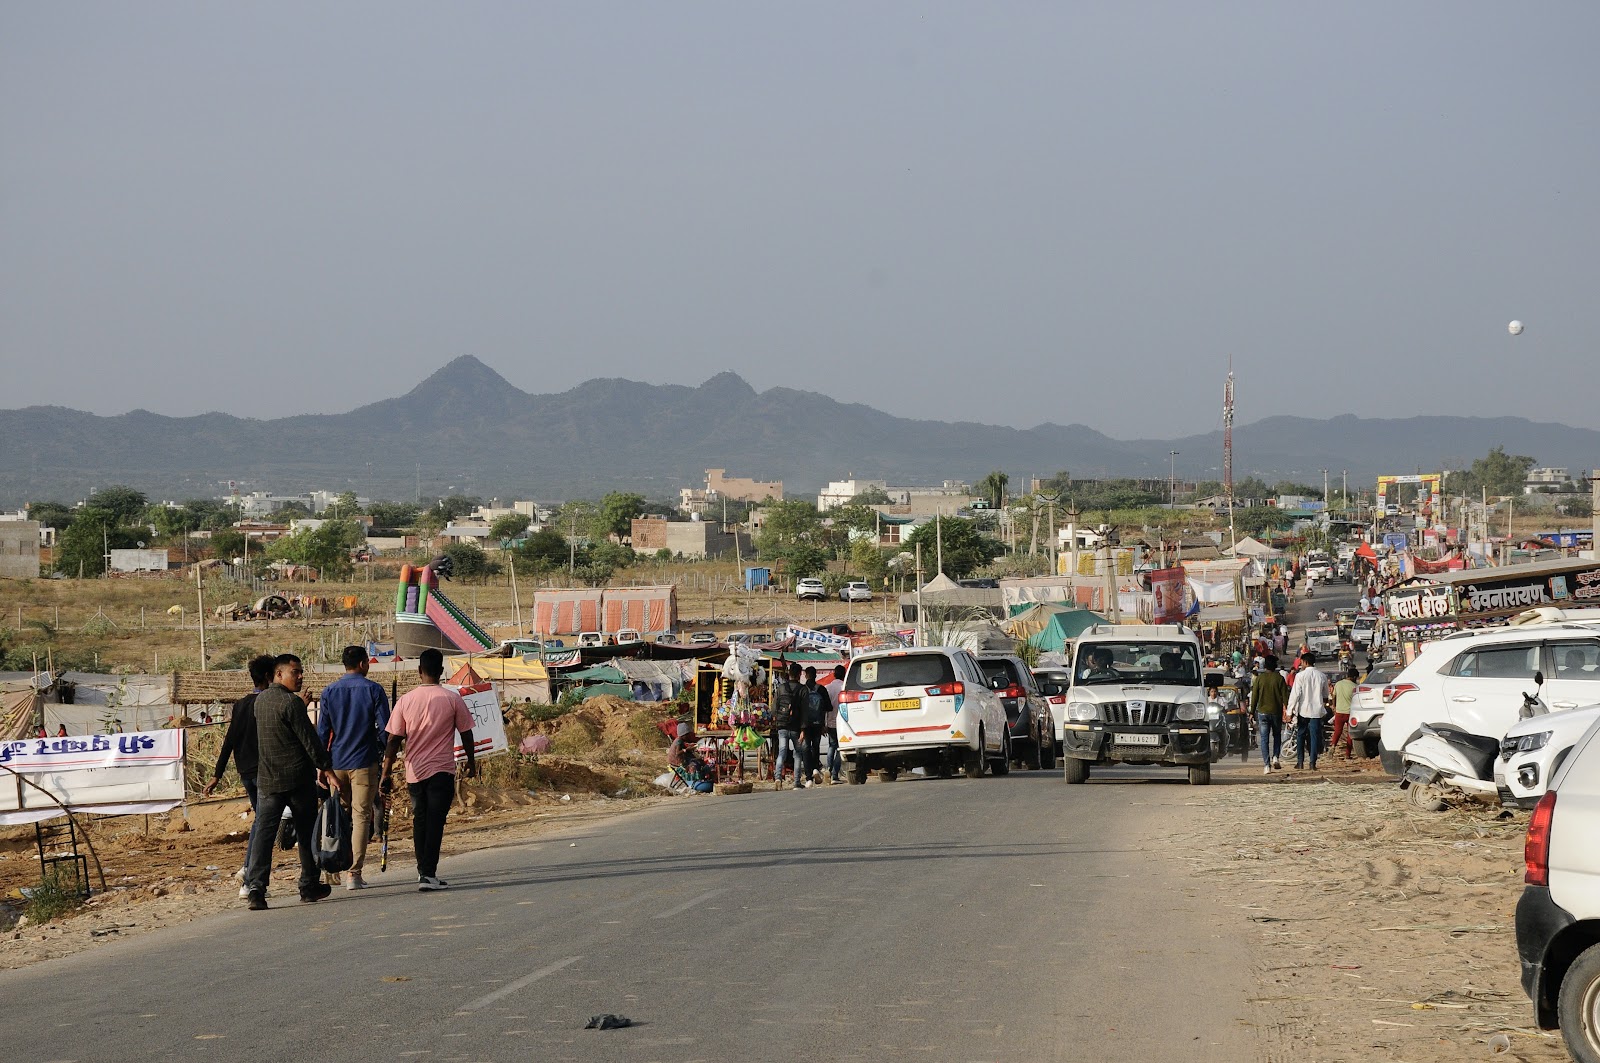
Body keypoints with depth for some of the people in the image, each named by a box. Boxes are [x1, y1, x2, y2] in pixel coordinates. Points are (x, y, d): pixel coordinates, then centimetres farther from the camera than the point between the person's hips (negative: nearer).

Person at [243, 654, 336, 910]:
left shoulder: (261, 700, 11)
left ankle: (256, 885, -17)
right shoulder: (291, 702, -14)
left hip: (267, 779, 5)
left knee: (264, 832, -2)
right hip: (298, 778, -5)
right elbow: (309, 738, -14)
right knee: (306, 832, 9)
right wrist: (325, 768, -7)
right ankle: (309, 886, 17)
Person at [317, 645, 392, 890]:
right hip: (364, 763, -3)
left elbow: (322, 731, 6)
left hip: (336, 762, 3)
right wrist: (385, 756, 9)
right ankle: (354, 872, -8)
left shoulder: (329, 691, 5)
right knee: (361, 816, -2)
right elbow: (384, 728, -5)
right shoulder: (374, 690, -4)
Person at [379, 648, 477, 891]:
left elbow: (393, 741, -1)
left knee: (419, 820, 16)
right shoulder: (452, 699, -5)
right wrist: (471, 761, 19)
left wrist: (385, 775, 4)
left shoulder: (406, 701, -2)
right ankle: (428, 874, -11)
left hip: (414, 771, 2)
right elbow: (466, 733, 3)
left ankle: (423, 870, 23)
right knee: (435, 821, -3)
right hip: (442, 771, -2)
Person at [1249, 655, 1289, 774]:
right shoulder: (1279, 679, -5)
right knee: (1277, 735, 20)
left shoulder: (1259, 679, -2)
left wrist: (1252, 712, 8)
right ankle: (1275, 757, 2)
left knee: (1264, 739, 2)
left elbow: (1254, 697, 1)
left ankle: (1267, 765, -6)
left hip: (1263, 712, 0)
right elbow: (1285, 697, -4)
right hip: (1276, 712, 0)